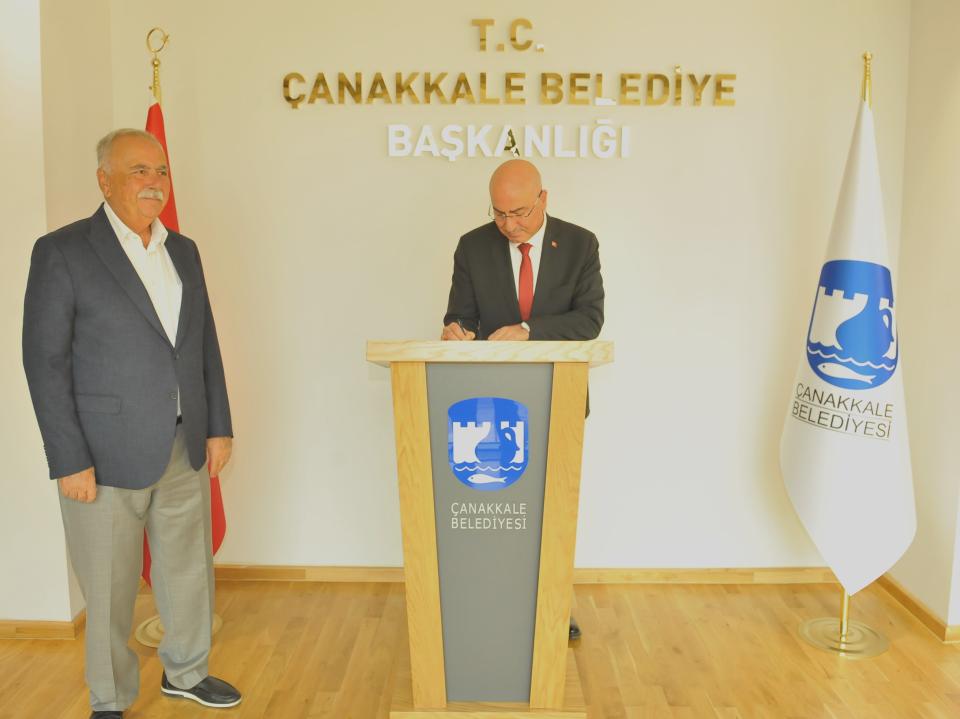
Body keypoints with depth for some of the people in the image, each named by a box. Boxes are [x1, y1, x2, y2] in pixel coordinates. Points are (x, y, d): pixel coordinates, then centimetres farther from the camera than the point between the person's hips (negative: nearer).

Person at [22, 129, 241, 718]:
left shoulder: (183, 251, 10)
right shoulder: (62, 251, -8)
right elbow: (45, 361, -10)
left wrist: (219, 426, 8)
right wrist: (70, 461, -12)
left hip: (186, 447, 5)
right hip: (108, 453, -5)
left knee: (190, 569, 17)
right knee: (110, 587, 9)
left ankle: (186, 672, 39)